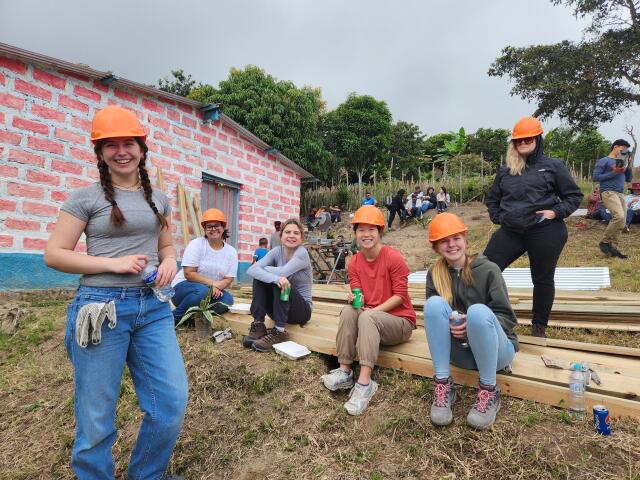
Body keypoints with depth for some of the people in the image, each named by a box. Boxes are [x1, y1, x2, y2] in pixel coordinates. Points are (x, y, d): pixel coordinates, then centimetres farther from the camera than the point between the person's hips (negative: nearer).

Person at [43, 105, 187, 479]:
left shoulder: (159, 199, 11)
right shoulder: (86, 198, -1)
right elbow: (54, 254, -2)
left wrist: (169, 262, -1)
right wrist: (113, 264, -14)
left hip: (153, 307, 4)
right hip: (102, 308, -4)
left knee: (172, 403, 6)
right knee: (96, 417, 9)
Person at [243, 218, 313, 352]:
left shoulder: (302, 253, -16)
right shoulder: (277, 252, -4)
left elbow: (282, 272, -33)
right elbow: (251, 270, -21)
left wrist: (263, 268, -12)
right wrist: (275, 278, -40)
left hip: (301, 309, -4)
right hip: (279, 309, 4)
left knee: (280, 281, -29)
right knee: (260, 277, -17)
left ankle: (279, 331, -23)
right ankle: (258, 326, -16)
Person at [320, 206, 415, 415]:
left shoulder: (393, 257, -15)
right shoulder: (355, 262, 2)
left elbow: (400, 295, -15)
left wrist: (373, 310, -23)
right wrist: (354, 298, -24)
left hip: (400, 321, -5)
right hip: (370, 321, 5)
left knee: (367, 317, -33)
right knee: (349, 311, -25)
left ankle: (365, 383, -34)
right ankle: (345, 372, -20)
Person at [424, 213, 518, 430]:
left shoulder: (488, 269, -9)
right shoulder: (435, 274, -1)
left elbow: (507, 318, -9)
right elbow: (432, 313, 0)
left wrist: (474, 324, -28)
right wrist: (449, 325, -22)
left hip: (496, 349, -2)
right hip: (460, 350, 2)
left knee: (478, 310, -34)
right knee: (434, 303, -24)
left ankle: (489, 391, -15)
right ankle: (443, 385, -18)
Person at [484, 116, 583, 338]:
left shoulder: (553, 166, 2)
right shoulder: (505, 171, 11)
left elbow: (574, 195, 5)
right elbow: (491, 198, 21)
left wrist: (556, 212, -9)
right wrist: (498, 217, 7)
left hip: (546, 232, -3)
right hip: (510, 232, 3)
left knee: (542, 279, 10)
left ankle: (539, 326, 27)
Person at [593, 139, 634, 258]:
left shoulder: (621, 161, 24)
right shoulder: (603, 161, 2)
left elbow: (628, 179, 25)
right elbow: (595, 177, -8)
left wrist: (629, 166, 11)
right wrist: (613, 173, -12)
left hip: (621, 193, 8)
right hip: (608, 192, -8)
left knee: (621, 223, 0)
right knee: (619, 216, -25)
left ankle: (613, 247, 5)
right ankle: (604, 242, -12)